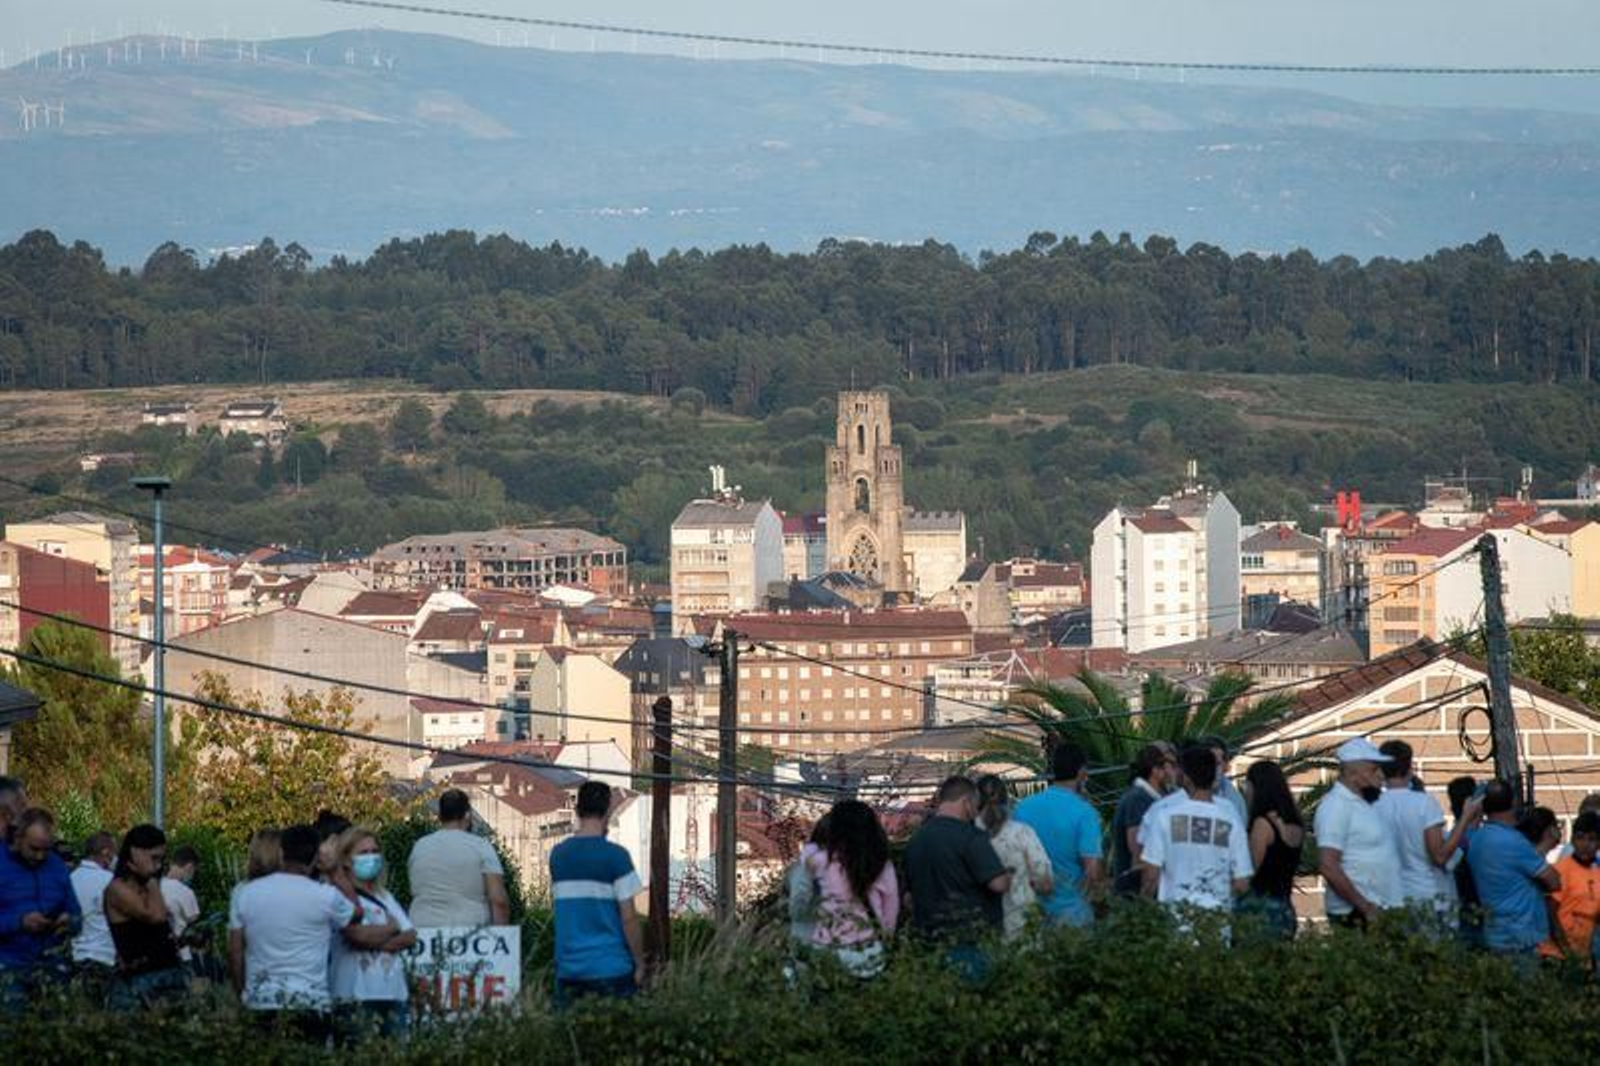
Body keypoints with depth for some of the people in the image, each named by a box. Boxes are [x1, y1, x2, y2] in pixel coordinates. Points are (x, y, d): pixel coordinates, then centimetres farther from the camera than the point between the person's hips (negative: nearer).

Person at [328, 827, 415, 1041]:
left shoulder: (384, 897, 19)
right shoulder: (340, 895, -3)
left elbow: (410, 935, 9)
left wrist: (380, 943, -6)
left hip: (394, 992, 7)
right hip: (357, 997, -7)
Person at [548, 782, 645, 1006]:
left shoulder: (558, 854, 6)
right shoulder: (615, 856, -10)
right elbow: (628, 917, -10)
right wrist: (640, 964, -2)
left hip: (568, 969, 5)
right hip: (610, 970, -5)